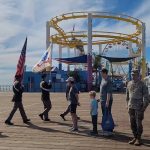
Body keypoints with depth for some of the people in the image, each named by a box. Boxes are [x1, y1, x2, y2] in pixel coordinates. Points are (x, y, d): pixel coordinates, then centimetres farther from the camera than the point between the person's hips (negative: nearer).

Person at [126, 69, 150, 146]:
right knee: (132, 123, 10)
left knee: (138, 123, 0)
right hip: (131, 107, 5)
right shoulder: (129, 83, 9)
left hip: (139, 107, -5)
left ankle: (139, 139, 13)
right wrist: (128, 105, 14)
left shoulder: (142, 84, -7)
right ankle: (135, 137, 23)